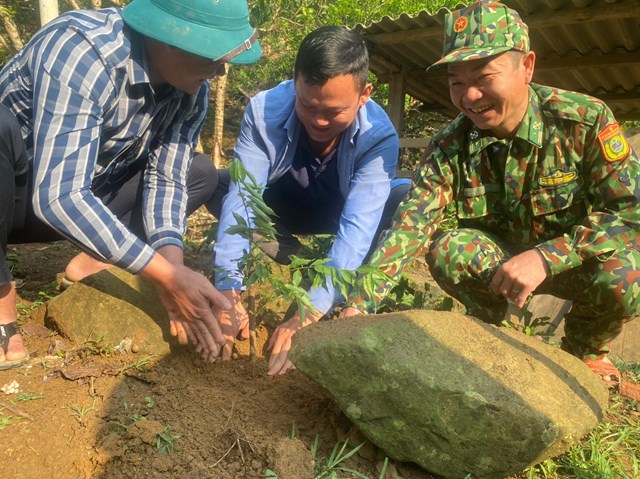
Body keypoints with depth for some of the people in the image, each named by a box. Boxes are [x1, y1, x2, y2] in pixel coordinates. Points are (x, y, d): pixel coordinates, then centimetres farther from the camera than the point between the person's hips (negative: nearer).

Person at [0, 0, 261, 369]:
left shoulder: (192, 90, -12)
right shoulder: (80, 50, -33)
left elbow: (166, 178, -9)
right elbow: (58, 196, -38)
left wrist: (172, 264, -27)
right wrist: (167, 276, -39)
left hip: (86, 197, 6)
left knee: (201, 174, 1)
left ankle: (95, 257, -10)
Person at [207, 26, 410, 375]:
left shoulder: (379, 135, -33)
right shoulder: (265, 110, -30)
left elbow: (358, 226, -41)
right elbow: (241, 198, -35)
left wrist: (310, 314, -52)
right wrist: (228, 292, -47)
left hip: (336, 216, -2)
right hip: (283, 207, 2)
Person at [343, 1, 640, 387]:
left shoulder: (586, 120, -20)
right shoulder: (450, 147, -15)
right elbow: (410, 227, -22)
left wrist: (546, 256, -37)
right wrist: (360, 304, -36)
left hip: (578, 260, -1)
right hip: (500, 261, 1)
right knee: (447, 249, -27)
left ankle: (584, 348, 3)